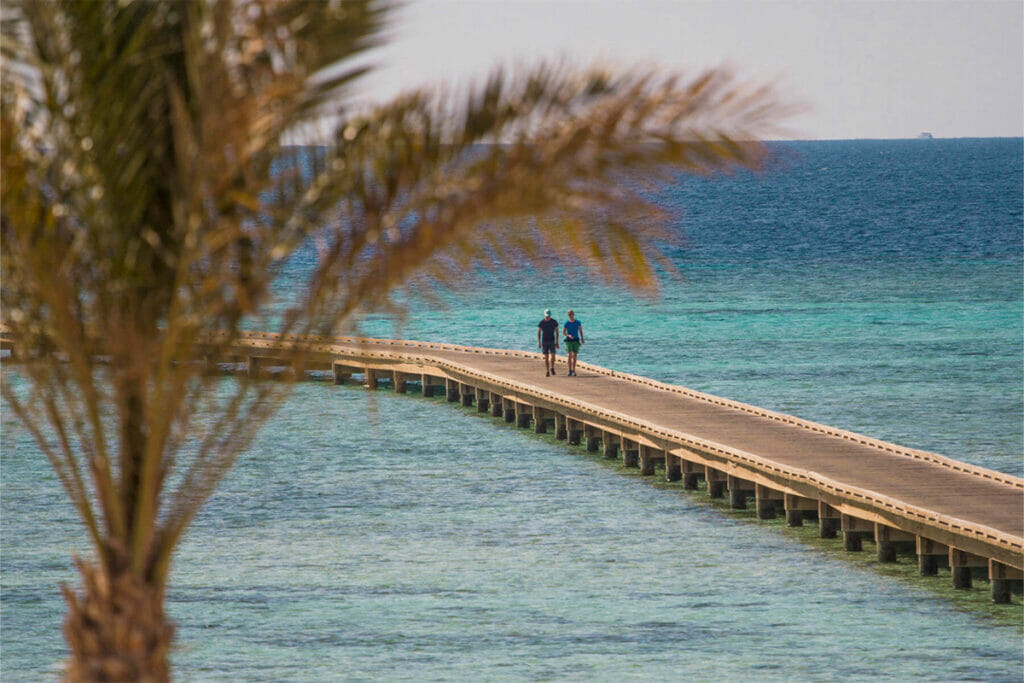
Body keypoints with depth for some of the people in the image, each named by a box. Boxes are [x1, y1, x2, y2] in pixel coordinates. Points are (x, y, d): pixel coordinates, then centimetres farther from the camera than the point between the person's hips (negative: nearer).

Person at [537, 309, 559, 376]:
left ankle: (552, 368, 16)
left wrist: (557, 342, -2)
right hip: (544, 342, 0)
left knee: (552, 356, -12)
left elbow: (557, 332, 1)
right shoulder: (541, 322, -3)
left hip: (552, 342, 0)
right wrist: (539, 342, -3)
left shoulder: (554, 322, -5)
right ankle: (547, 372, 7)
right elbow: (538, 332, 3)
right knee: (546, 357, -1)